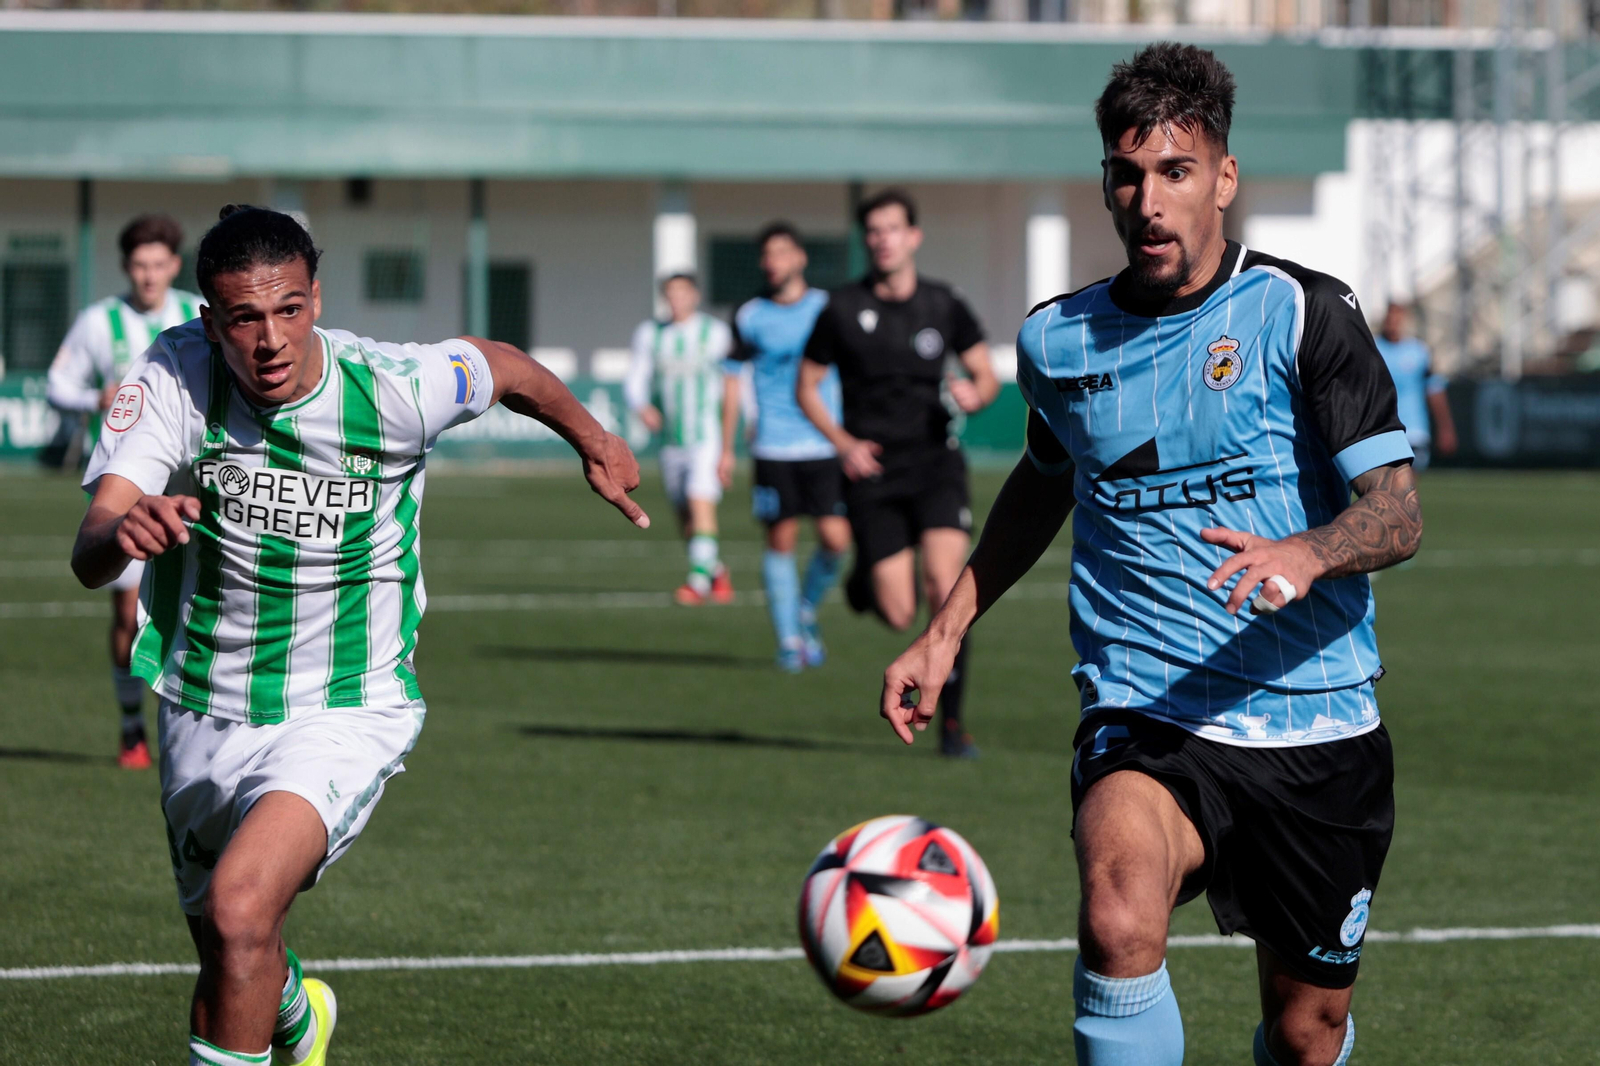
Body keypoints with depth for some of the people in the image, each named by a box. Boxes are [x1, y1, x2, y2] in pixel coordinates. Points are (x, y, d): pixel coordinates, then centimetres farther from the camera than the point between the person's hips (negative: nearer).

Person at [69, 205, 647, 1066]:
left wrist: (591, 442, 19)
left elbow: (503, 368, 4)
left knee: (239, 908, -30)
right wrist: (122, 532, -53)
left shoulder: (394, 389, -20)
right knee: (231, 963, 22)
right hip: (203, 713, 3)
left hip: (346, 714, -3)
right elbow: (88, 562, -29)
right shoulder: (171, 379, -19)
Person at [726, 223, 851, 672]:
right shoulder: (749, 317, 3)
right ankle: (789, 639, 9)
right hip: (773, 449, 0)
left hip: (825, 446, 0)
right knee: (781, 542, -1)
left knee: (836, 539, -8)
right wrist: (726, 449, 8)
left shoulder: (829, 310, 4)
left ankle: (807, 612, 17)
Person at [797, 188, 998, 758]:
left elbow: (986, 375, 12)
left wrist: (975, 395, -12)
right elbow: (807, 387, 7)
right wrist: (843, 442, -7)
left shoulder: (944, 305, 3)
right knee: (899, 615, -6)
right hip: (873, 470, -1)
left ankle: (952, 720, -8)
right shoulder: (842, 309, -1)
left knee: (944, 583, -19)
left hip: (935, 460, 1)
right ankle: (863, 582, 34)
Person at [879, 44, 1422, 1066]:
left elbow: (1398, 512, -11)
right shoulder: (1059, 340, 6)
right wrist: (945, 632, 21)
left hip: (1316, 720, 0)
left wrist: (1305, 556, -32)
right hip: (1144, 719, 1)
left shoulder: (1303, 313, -4)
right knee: (1120, 920, -32)